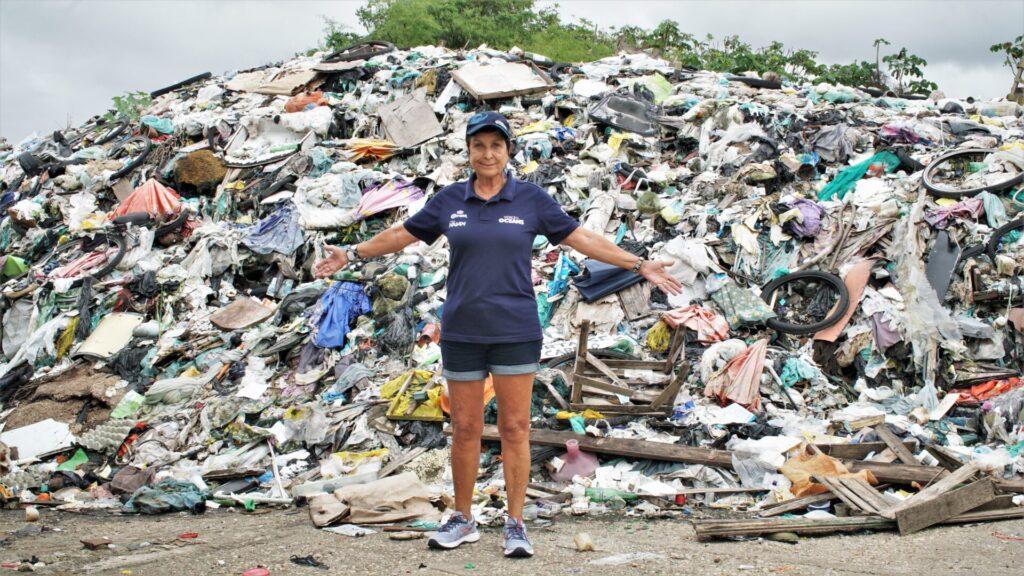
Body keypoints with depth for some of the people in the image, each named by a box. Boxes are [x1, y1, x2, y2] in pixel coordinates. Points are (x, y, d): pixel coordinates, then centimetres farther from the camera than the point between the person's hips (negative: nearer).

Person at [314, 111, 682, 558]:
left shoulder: (531, 198, 0)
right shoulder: (450, 199, 5)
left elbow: (582, 239, 2)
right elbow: (402, 234, 17)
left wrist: (640, 265, -1)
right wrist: (352, 253, 19)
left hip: (516, 332, -2)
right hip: (462, 332, 2)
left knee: (515, 428, 2)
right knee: (465, 428, 8)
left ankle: (515, 524, 11)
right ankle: (463, 520, 21)